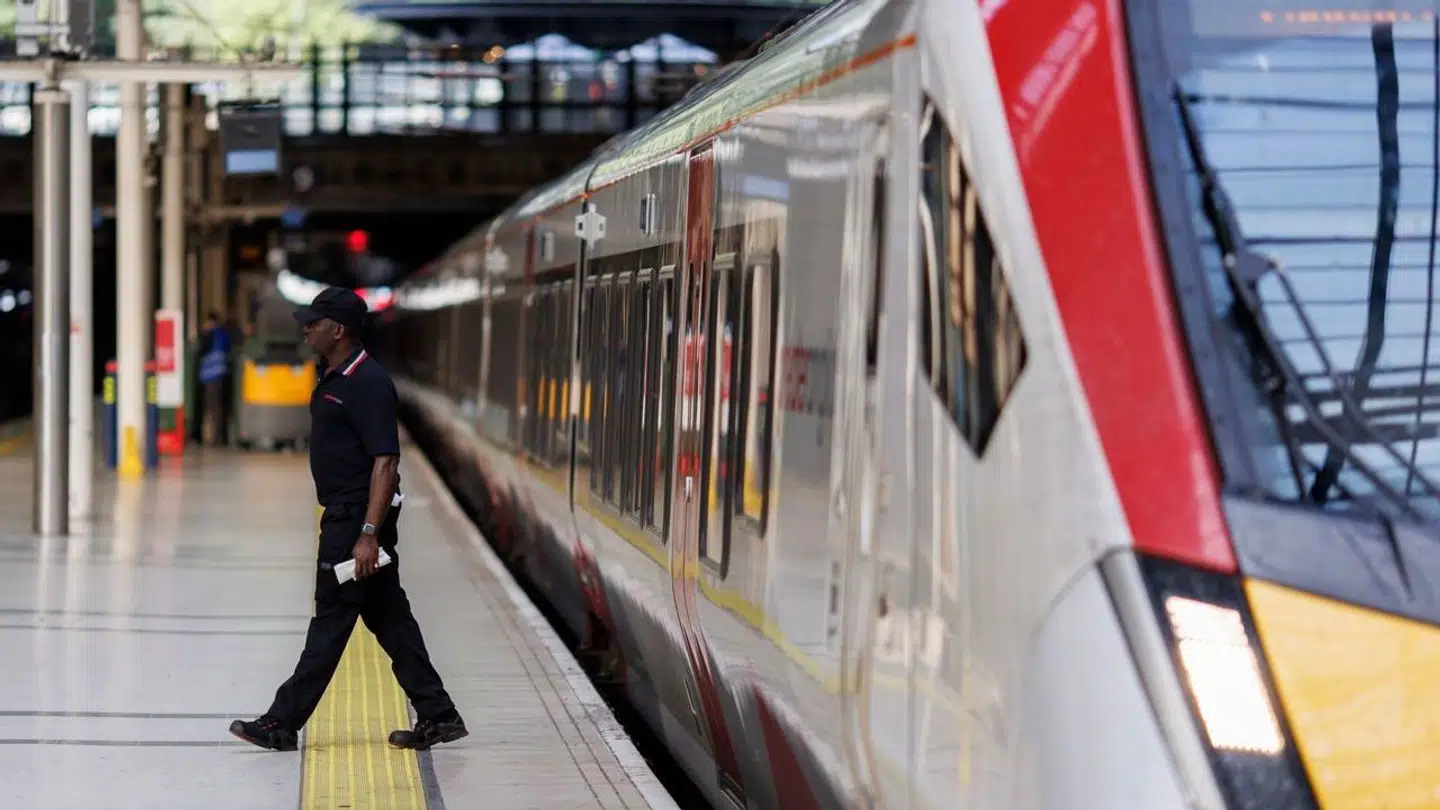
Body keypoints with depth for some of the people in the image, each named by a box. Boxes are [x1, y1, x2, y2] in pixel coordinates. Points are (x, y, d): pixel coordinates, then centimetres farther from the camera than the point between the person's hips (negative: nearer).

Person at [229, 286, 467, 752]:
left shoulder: (367, 382, -17)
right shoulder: (333, 378, 14)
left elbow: (386, 460, -21)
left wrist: (368, 534, -25)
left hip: (358, 518, -10)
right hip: (344, 517, 10)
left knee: (332, 619, -3)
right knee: (389, 618, 11)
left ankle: (283, 723, 2)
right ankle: (437, 716, 15)